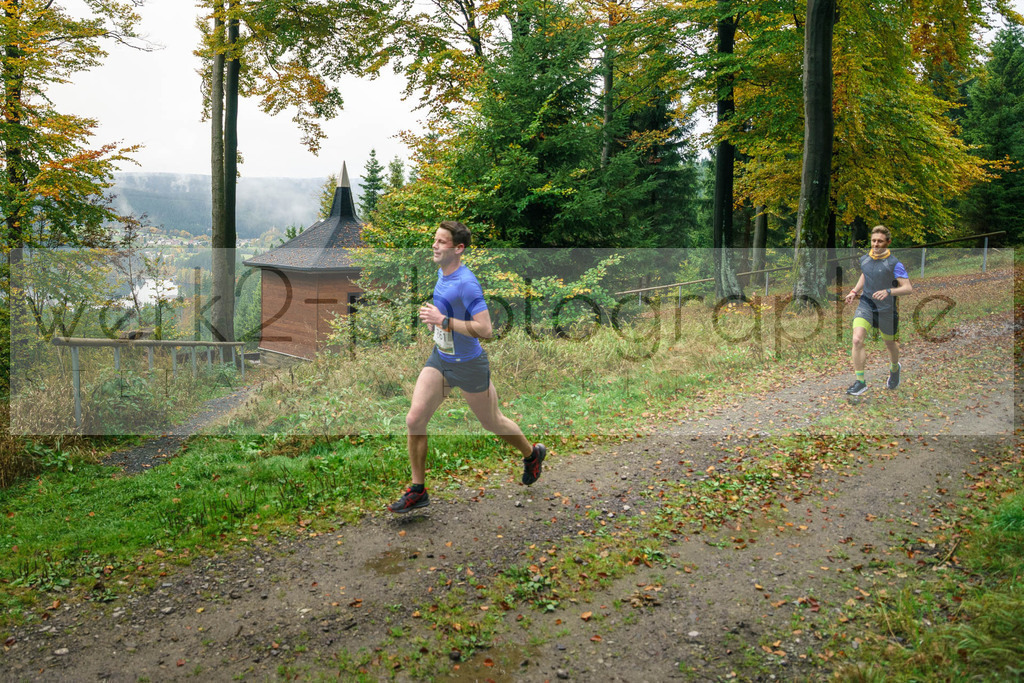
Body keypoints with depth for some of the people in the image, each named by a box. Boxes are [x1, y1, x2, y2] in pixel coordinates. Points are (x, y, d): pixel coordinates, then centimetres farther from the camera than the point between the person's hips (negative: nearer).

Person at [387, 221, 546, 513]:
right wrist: (433, 319, 8)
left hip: (468, 365, -7)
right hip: (439, 359, 8)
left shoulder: (466, 283, -25)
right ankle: (418, 491, 11)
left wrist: (443, 321, -30)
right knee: (414, 420, -3)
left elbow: (485, 330, -31)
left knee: (492, 423, 12)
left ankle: (532, 454, 42)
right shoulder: (441, 272, 3)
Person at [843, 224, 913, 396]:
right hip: (866, 304, 3)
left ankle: (894, 368, 52)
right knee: (857, 340, -18)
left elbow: (908, 288, -15)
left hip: (886, 309, -3)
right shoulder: (864, 259, 3)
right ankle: (860, 382, -9)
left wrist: (888, 292, -31)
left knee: (890, 344, 18)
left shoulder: (894, 264, -13)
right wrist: (855, 291, 14)